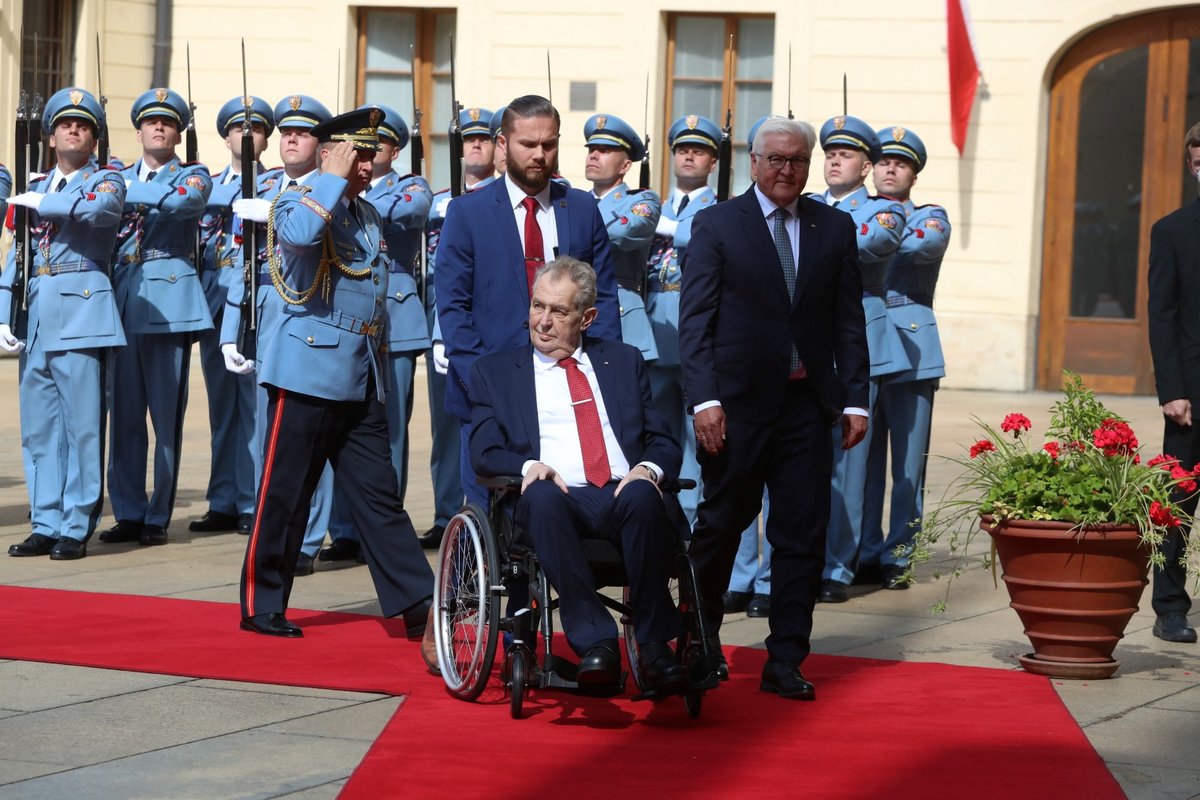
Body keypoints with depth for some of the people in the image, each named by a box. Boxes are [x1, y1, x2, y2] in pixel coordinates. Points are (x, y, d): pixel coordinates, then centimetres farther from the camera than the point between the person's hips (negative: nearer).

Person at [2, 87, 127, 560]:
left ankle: (76, 529, -3)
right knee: (38, 427, 5)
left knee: (82, 424, -5)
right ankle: (46, 525, 11)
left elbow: (99, 209, -20)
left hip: (80, 308, -5)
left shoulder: (106, 181, 5)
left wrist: (41, 203, -10)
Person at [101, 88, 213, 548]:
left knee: (167, 415, -2)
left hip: (169, 301, -4)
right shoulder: (119, 177, 18)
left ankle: (158, 517, 4)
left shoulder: (194, 176, 6)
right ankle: (129, 513, 11)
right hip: (124, 301, 4)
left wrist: (131, 192, -12)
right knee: (124, 414, 5)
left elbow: (181, 200, -16)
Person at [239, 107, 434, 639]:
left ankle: (414, 604, 3)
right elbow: (301, 234, -32)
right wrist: (335, 179, -20)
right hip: (310, 371, -7)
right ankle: (261, 606, 8)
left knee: (379, 495, 5)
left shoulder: (369, 216, 17)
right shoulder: (296, 204, -6)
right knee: (285, 493, -1)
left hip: (362, 379, 7)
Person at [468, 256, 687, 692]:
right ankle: (595, 643, -37)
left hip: (624, 495, 1)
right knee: (541, 496, -38)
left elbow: (663, 441, 18)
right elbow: (485, 453, 9)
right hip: (558, 498, -1)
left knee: (642, 494, -36)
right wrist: (529, 466, -14)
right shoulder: (495, 370, 20)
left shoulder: (624, 361, 24)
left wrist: (649, 468, -7)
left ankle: (654, 643, -29)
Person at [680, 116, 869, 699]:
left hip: (807, 403, 3)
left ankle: (785, 662, 7)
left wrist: (854, 400, 2)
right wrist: (704, 398, -14)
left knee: (803, 536, 1)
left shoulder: (835, 229, 9)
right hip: (738, 404, -2)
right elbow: (695, 320, -5)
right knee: (721, 524, 9)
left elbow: (849, 320, 9)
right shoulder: (716, 224, 0)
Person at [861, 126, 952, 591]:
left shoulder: (930, 217, 9)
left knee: (908, 463, -1)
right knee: (862, 460, 2)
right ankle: (864, 552, 9)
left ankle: (897, 556, 5)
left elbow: (927, 243, -14)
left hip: (911, 347, -1)